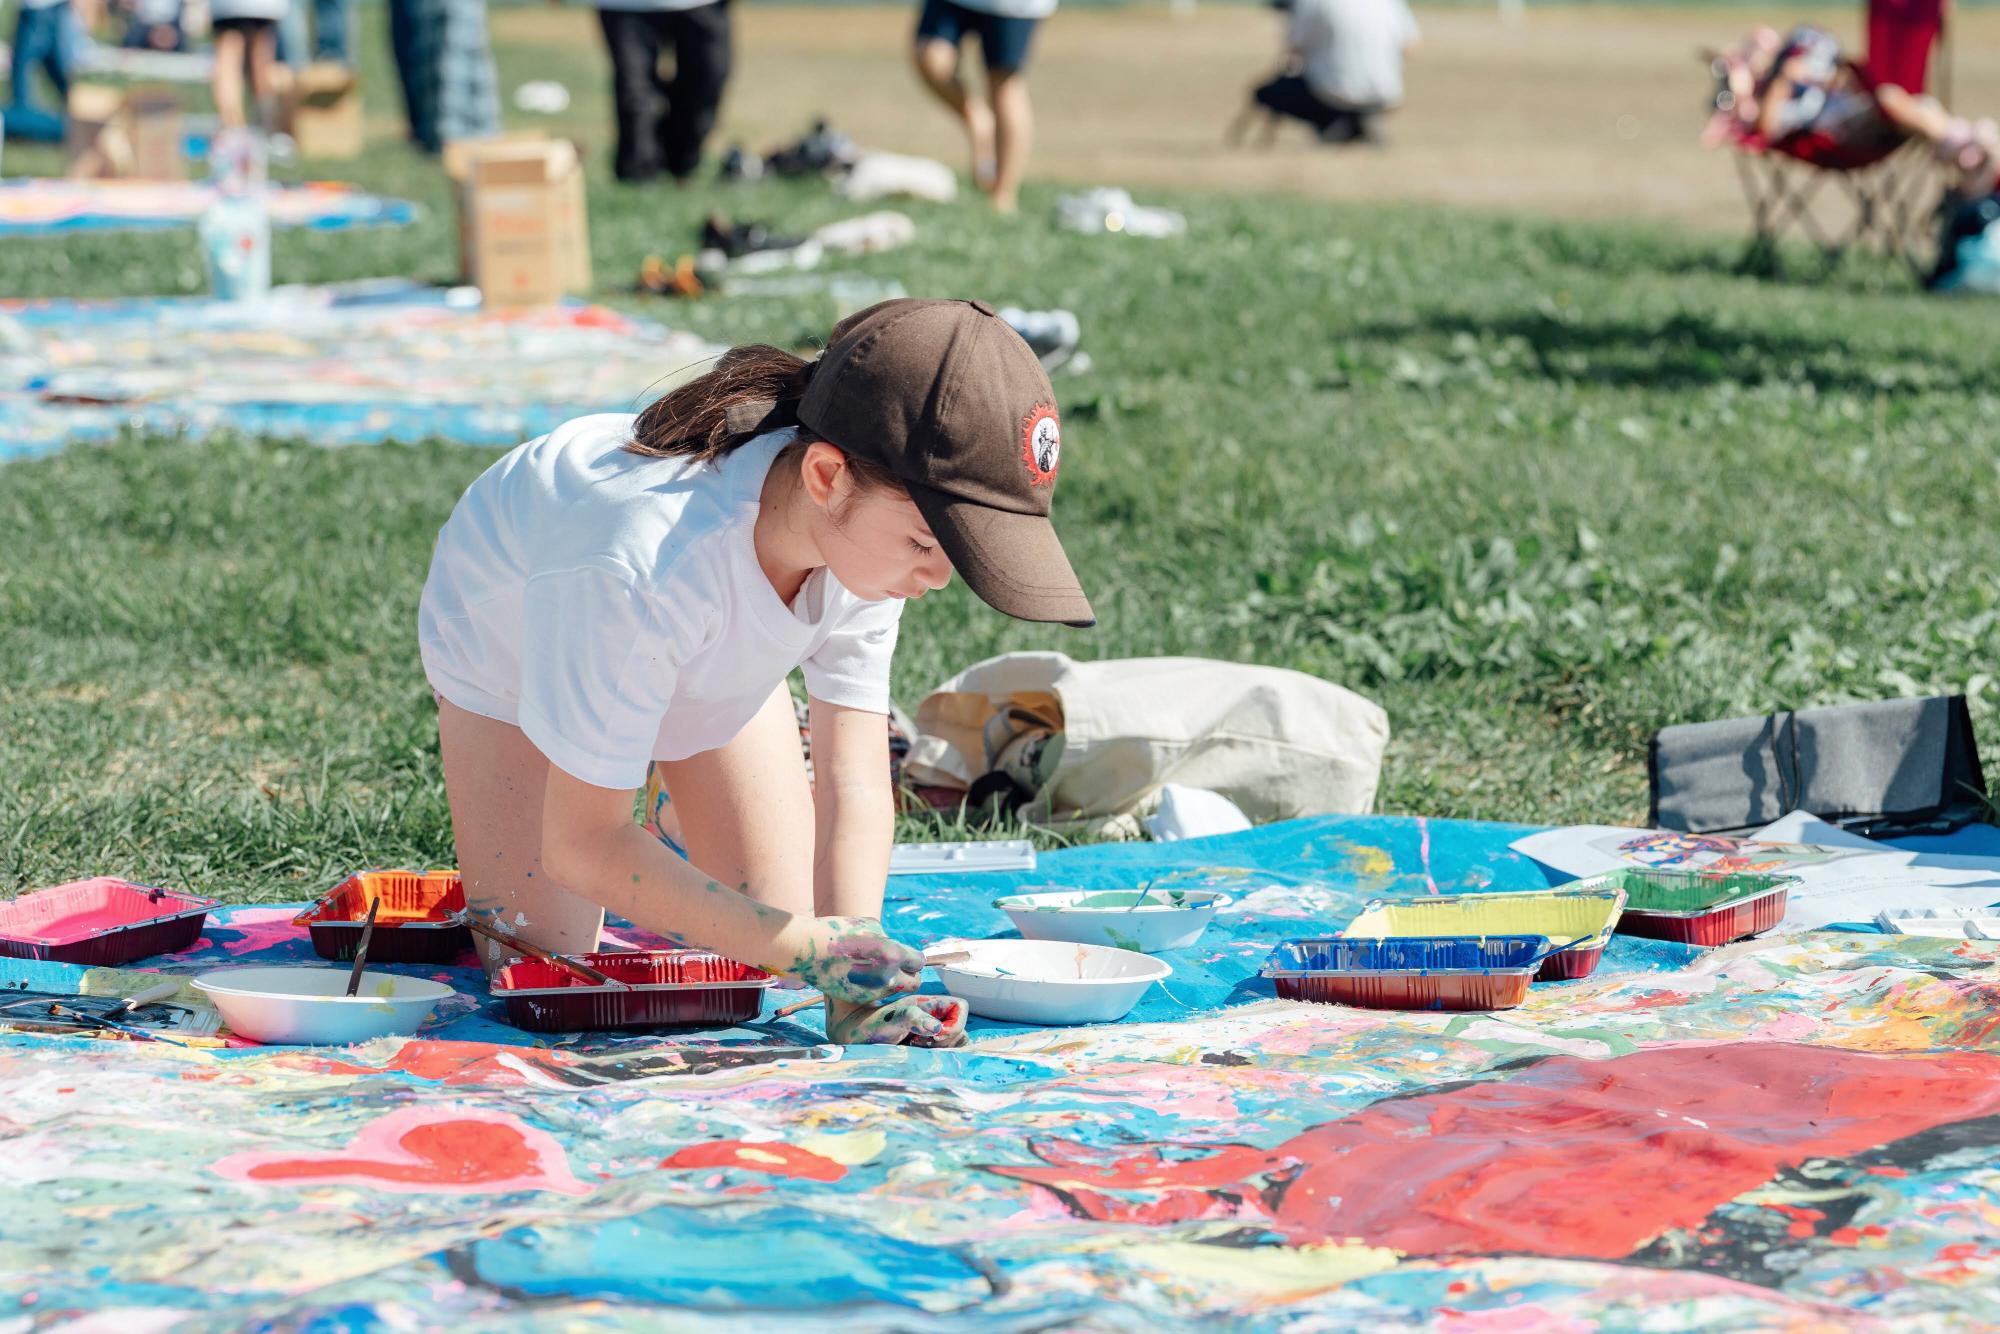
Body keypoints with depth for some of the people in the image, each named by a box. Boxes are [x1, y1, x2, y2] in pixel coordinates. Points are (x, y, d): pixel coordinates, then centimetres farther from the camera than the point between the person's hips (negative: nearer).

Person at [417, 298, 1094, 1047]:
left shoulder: (871, 524, -34)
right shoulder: (643, 565, -50)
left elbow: (855, 785, -28)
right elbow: (580, 843, -39)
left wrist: (853, 984, -43)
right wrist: (804, 947, -44)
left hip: (717, 660, 4)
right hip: (513, 642, -4)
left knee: (777, 945, -1)